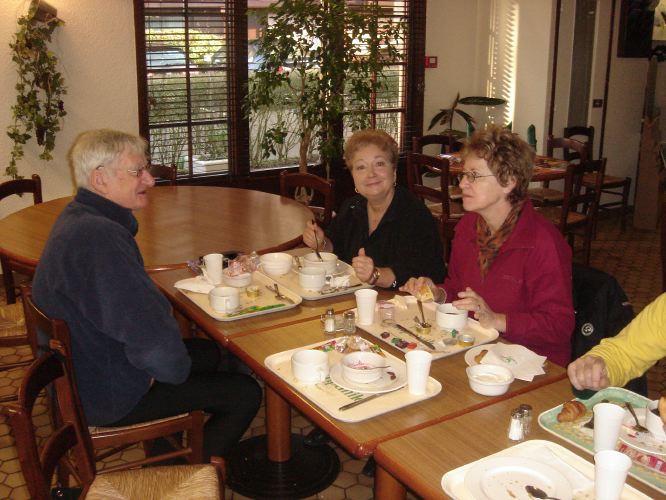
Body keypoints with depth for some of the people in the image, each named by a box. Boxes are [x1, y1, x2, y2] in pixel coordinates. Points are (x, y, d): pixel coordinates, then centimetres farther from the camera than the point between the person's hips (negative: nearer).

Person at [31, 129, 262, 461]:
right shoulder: (100, 237, -33)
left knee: (208, 353, 26)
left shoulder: (78, 218, 3)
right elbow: (155, 341, -38)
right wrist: (176, 368, -16)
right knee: (245, 394, -1)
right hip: (105, 397, -10)